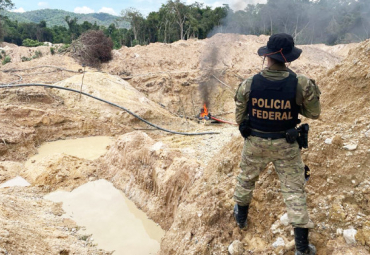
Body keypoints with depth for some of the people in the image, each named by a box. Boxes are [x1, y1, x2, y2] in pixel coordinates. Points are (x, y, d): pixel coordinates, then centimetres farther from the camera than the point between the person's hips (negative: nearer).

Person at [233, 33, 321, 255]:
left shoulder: (248, 84, -15)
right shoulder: (302, 84, -19)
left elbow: (239, 118, -4)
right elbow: (314, 113, -4)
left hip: (255, 143, 1)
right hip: (286, 145, -1)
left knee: (246, 179, 25)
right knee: (294, 189, 10)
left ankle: (241, 217, 46)